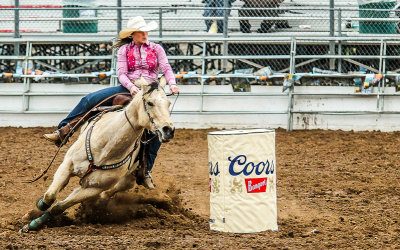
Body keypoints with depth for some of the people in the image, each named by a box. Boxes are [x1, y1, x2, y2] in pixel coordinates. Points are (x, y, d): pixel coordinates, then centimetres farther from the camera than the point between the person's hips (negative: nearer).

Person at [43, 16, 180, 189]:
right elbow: (122, 74, -1)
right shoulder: (125, 50, 6)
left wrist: (172, 84, -21)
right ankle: (62, 131, -17)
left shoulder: (156, 49, 7)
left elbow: (166, 69, -1)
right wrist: (131, 87, -21)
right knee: (89, 100, -18)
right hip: (127, 88, 0)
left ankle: (146, 170, -5)